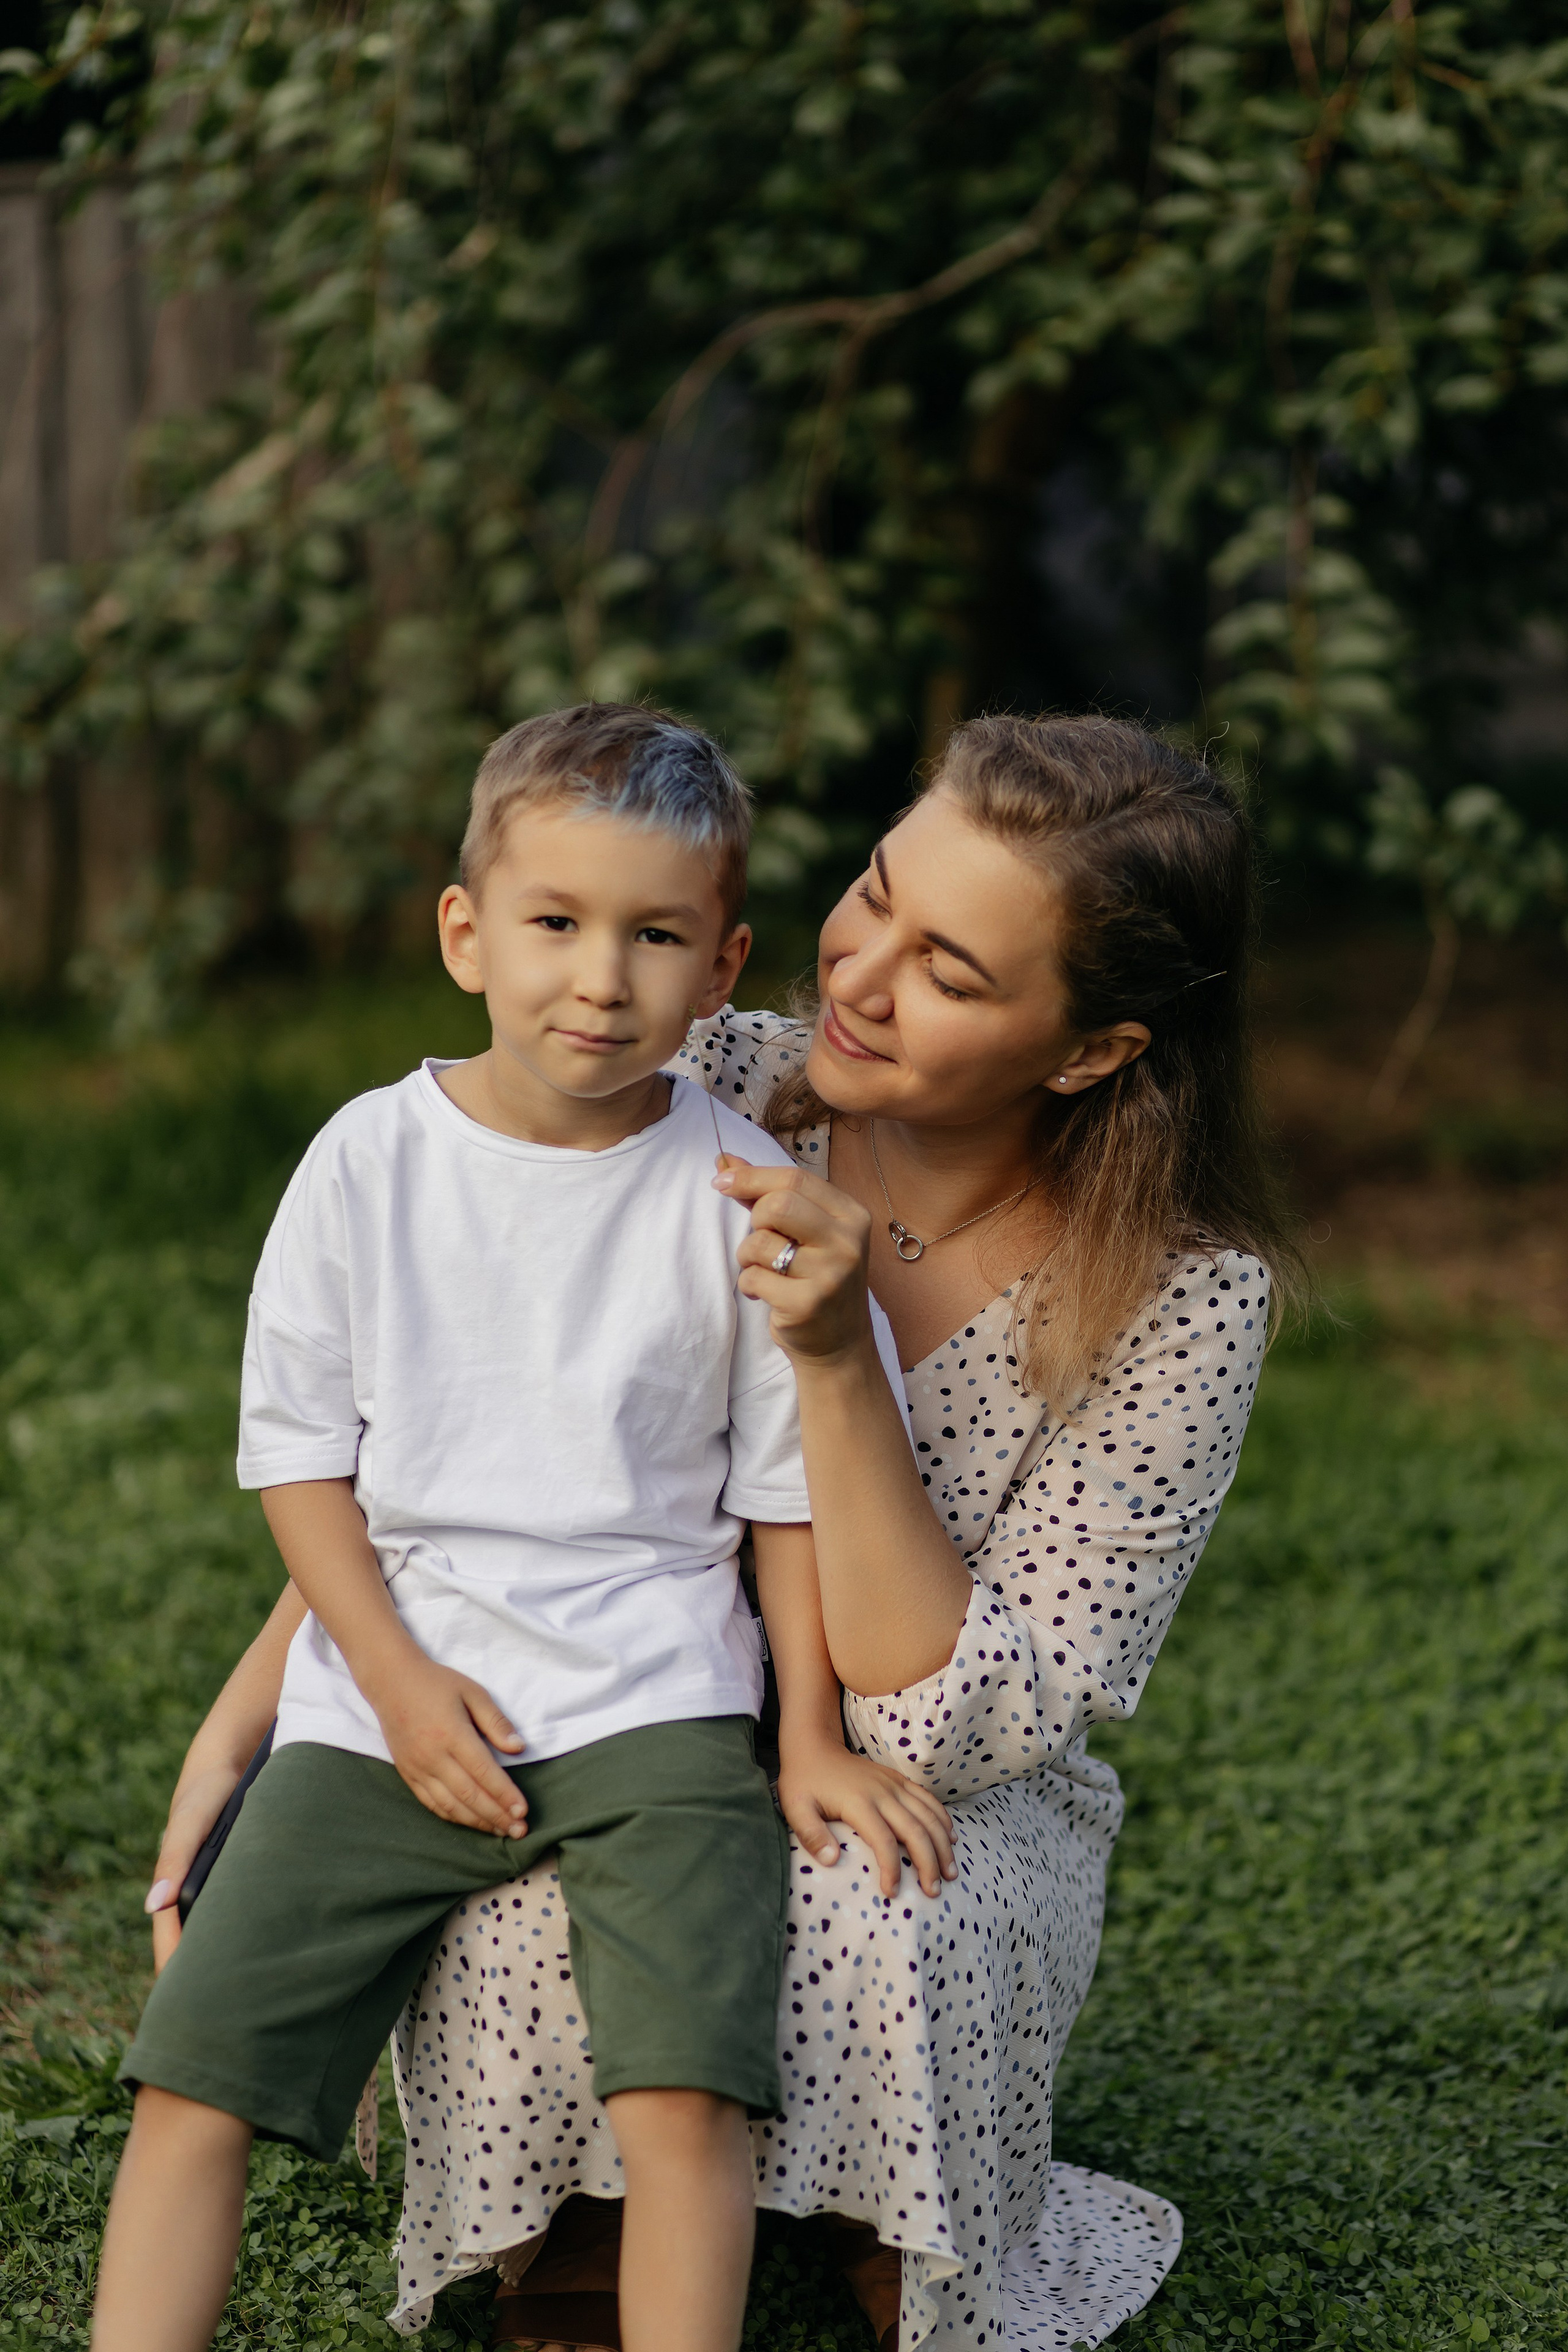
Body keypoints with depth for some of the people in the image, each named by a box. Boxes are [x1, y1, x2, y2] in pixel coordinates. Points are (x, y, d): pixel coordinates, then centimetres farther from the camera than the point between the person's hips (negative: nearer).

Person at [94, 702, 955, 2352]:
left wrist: (814, 1735, 0)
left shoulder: (742, 1195, -2)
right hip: (385, 1697, 2)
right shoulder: (370, 1161, 1)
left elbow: (789, 1485, 6)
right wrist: (396, 1678, -6)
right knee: (190, 2077, -7)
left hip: (647, 1705, -2)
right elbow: (298, 1448, 5)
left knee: (684, 2092, -20)